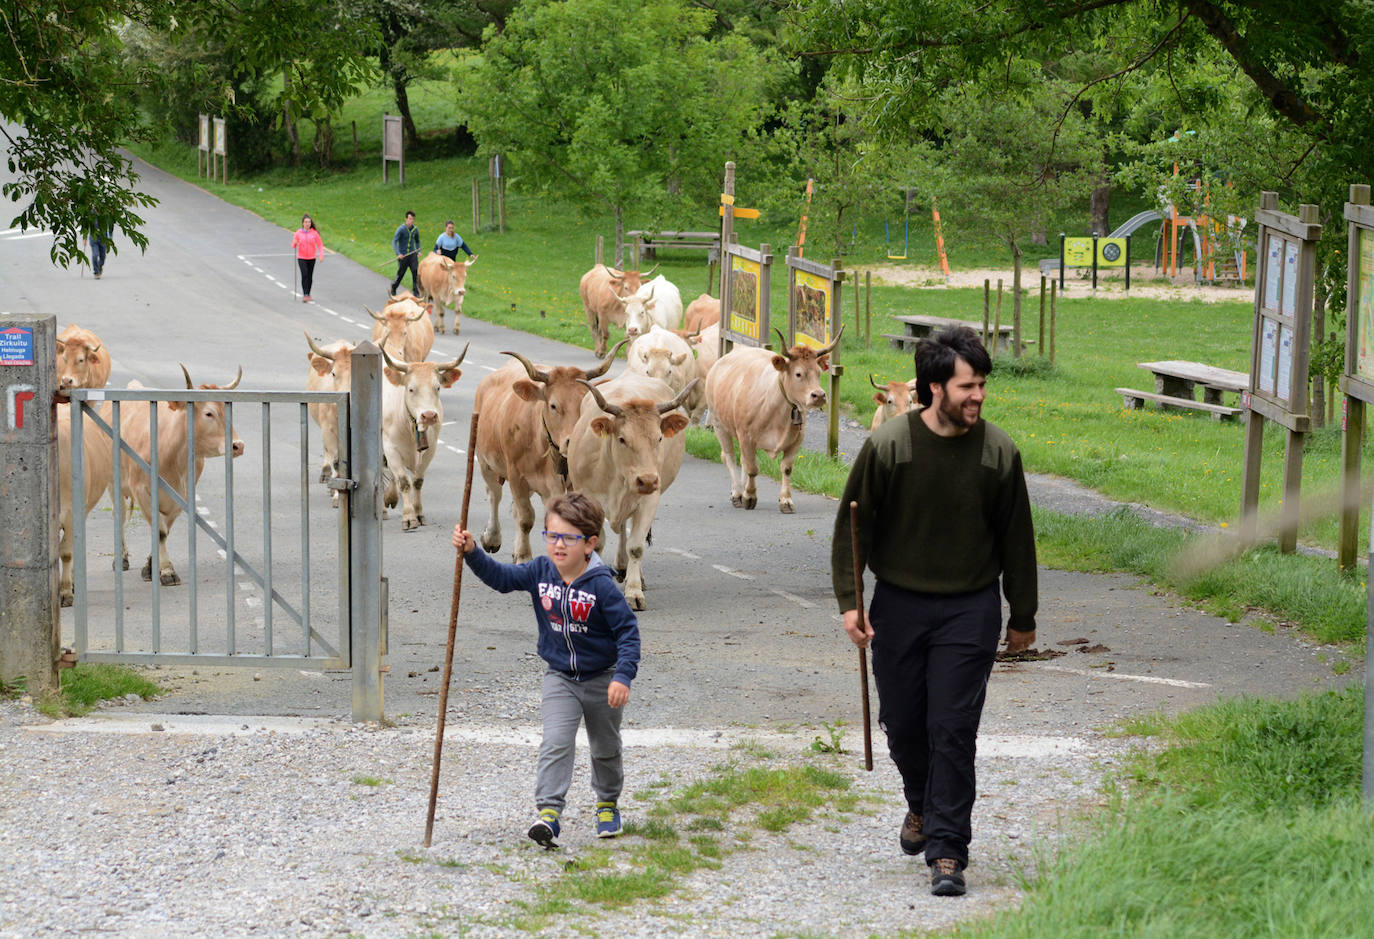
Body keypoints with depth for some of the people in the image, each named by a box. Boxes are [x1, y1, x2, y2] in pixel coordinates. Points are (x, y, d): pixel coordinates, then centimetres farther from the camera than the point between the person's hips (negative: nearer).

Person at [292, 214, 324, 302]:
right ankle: (304, 295, -17)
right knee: (304, 275, -16)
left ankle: (308, 294, 27)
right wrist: (295, 243, -20)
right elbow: (293, 245, 4)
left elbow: (320, 245, 0)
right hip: (301, 258, -1)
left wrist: (321, 255, -14)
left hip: (311, 258, 1)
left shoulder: (314, 233, -3)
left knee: (310, 276, 8)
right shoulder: (298, 233, -2)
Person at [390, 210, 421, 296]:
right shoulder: (401, 229, -10)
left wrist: (419, 251, 6)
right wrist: (398, 254, -29)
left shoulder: (415, 230, 5)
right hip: (402, 255, -3)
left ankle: (416, 291, -10)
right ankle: (393, 288, 33)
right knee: (400, 273, 7)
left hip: (412, 254, 3)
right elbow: (394, 242, -16)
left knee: (416, 271, -14)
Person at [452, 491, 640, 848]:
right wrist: (472, 552, -21)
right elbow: (499, 577, -4)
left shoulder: (602, 586, -22)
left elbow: (628, 631, -19)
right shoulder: (540, 573, -10)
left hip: (601, 680, -2)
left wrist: (623, 676, -27)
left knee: (605, 749, 17)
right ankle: (548, 812, -21)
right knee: (555, 743, -16)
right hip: (560, 679, 2)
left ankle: (607, 804, 39)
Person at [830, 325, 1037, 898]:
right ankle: (922, 804, 41)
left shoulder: (998, 452, -5)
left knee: (953, 729, -7)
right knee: (902, 723, 11)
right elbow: (852, 525, 0)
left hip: (970, 609, -1)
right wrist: (849, 600, -6)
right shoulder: (888, 445, -9)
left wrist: (1022, 616, 10)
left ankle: (947, 851, -3)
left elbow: (1016, 539, 5)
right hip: (898, 604, 1)